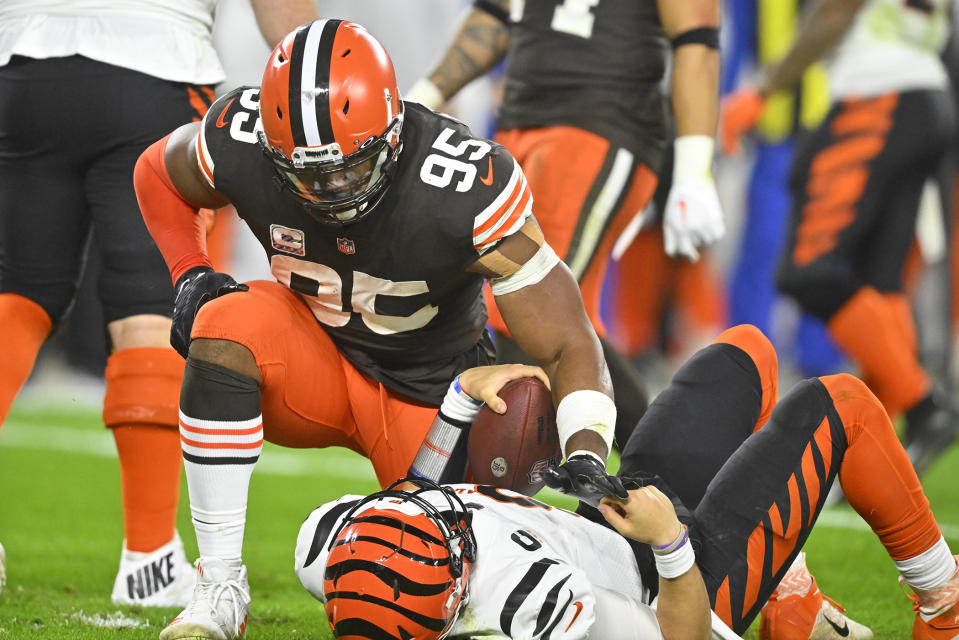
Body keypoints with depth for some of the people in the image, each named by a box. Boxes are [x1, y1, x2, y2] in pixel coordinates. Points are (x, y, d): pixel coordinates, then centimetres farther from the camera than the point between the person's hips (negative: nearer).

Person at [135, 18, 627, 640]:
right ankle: (220, 588, -26)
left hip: (430, 395, -1)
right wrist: (191, 275, -13)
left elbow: (569, 348, -27)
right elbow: (157, 172, 3)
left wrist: (585, 456, -44)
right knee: (228, 322, -33)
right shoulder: (241, 141, -24)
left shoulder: (469, 189, -31)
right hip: (314, 361, 1)